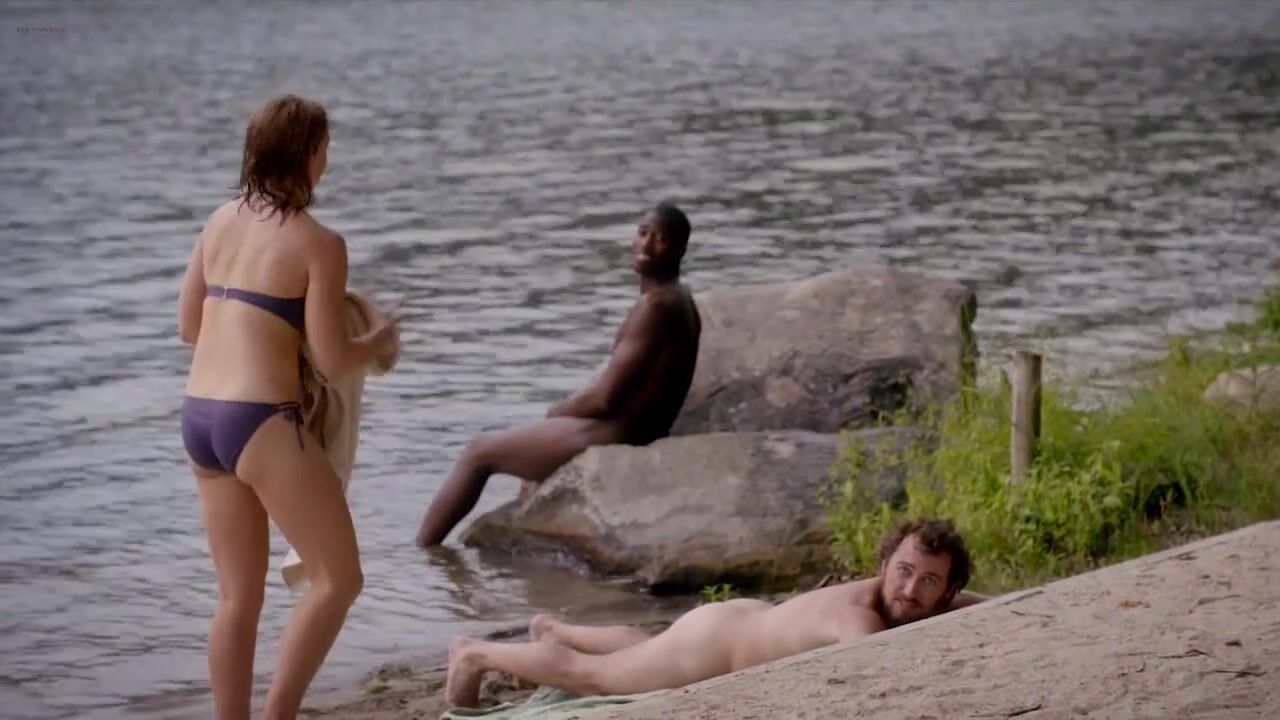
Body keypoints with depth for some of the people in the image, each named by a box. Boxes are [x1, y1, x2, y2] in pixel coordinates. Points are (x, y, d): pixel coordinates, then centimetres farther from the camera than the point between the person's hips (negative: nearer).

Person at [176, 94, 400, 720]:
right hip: (261, 423, -7)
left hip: (199, 417, 7)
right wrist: (381, 341, 11)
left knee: (238, 594, 15)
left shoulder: (220, 222, 10)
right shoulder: (318, 244, -9)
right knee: (338, 578, 5)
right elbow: (332, 361, -9)